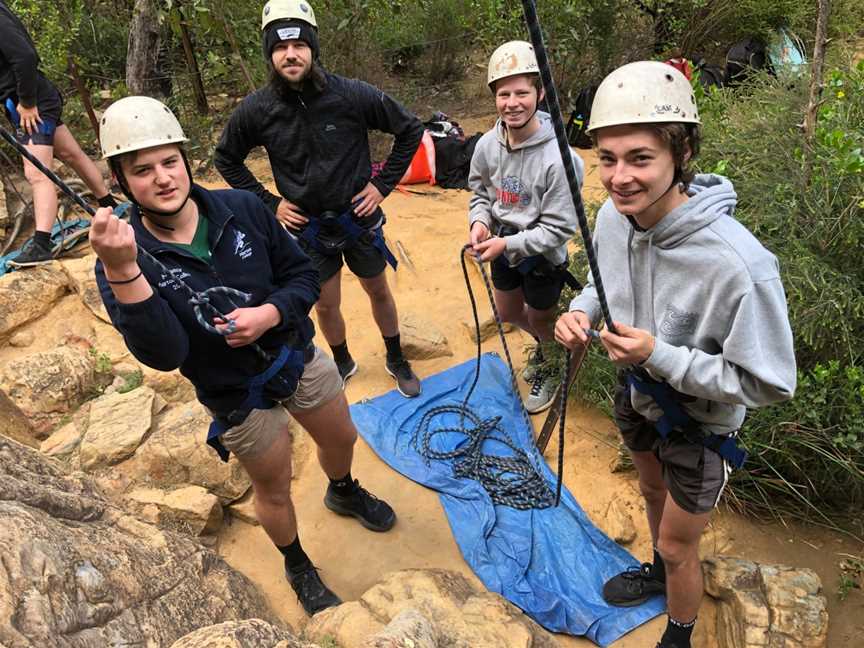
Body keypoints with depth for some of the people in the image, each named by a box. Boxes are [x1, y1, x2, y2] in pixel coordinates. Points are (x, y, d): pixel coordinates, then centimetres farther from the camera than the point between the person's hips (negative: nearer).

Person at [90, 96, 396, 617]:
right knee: (275, 490, 17)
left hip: (300, 358, 3)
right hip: (239, 397, -3)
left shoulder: (242, 207, -13)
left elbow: (304, 275, -5)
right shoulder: (124, 258, -20)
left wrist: (269, 314, -25)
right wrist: (121, 271, -44)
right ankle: (298, 566, 50)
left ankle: (344, 492, 63)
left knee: (342, 439, 25)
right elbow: (164, 355, -33)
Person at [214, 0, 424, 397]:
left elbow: (410, 131, -5)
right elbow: (226, 159, 5)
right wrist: (268, 203, -2)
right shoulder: (256, 110, -13)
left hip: (359, 218, 0)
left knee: (378, 291, 16)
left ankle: (396, 361, 39)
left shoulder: (353, 95, -18)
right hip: (307, 227, 1)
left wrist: (383, 184, -8)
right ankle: (343, 364, 41)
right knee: (326, 306, 13)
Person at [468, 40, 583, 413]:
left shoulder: (558, 158, -30)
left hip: (543, 257, -6)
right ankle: (543, 345, 58)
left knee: (540, 320, 17)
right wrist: (480, 221, -16)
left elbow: (559, 229, -25)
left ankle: (551, 370, 48)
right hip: (503, 249, 6)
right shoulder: (487, 145, -13)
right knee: (507, 314, 26)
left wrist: (508, 243, -29)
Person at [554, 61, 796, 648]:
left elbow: (769, 384, -29)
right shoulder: (615, 215, -18)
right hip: (638, 393, 6)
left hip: (700, 423, -6)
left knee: (678, 545, 14)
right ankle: (659, 573, 63)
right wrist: (582, 310, -17)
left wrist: (658, 355, -36)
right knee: (653, 492, 32)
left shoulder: (737, 264, -38)